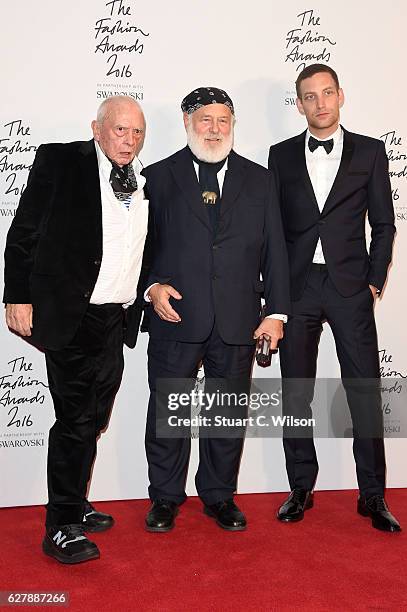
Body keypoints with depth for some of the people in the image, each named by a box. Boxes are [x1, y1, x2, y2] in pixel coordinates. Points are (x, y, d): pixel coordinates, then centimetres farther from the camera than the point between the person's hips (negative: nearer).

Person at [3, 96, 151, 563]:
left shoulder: (146, 182, 13)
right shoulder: (59, 162, -2)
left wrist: (149, 287, 8)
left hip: (116, 319, 6)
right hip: (71, 315, -6)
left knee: (92, 419, 14)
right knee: (75, 420, -3)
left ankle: (74, 506, 32)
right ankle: (60, 528, 12)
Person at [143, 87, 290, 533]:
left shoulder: (259, 179, 10)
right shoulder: (159, 176, 6)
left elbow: (274, 250, 8)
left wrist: (276, 312, 1)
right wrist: (152, 285, -9)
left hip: (238, 323, 2)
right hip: (176, 317, -1)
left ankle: (219, 496, 30)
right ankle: (165, 498, 27)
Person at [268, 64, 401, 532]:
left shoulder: (370, 151, 6)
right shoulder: (282, 155, 9)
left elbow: (383, 224, 7)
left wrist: (374, 280, -1)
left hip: (350, 286, -1)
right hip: (296, 286, 2)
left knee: (365, 392, 0)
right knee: (295, 393, 6)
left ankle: (372, 496, 15)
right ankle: (301, 489, 20)